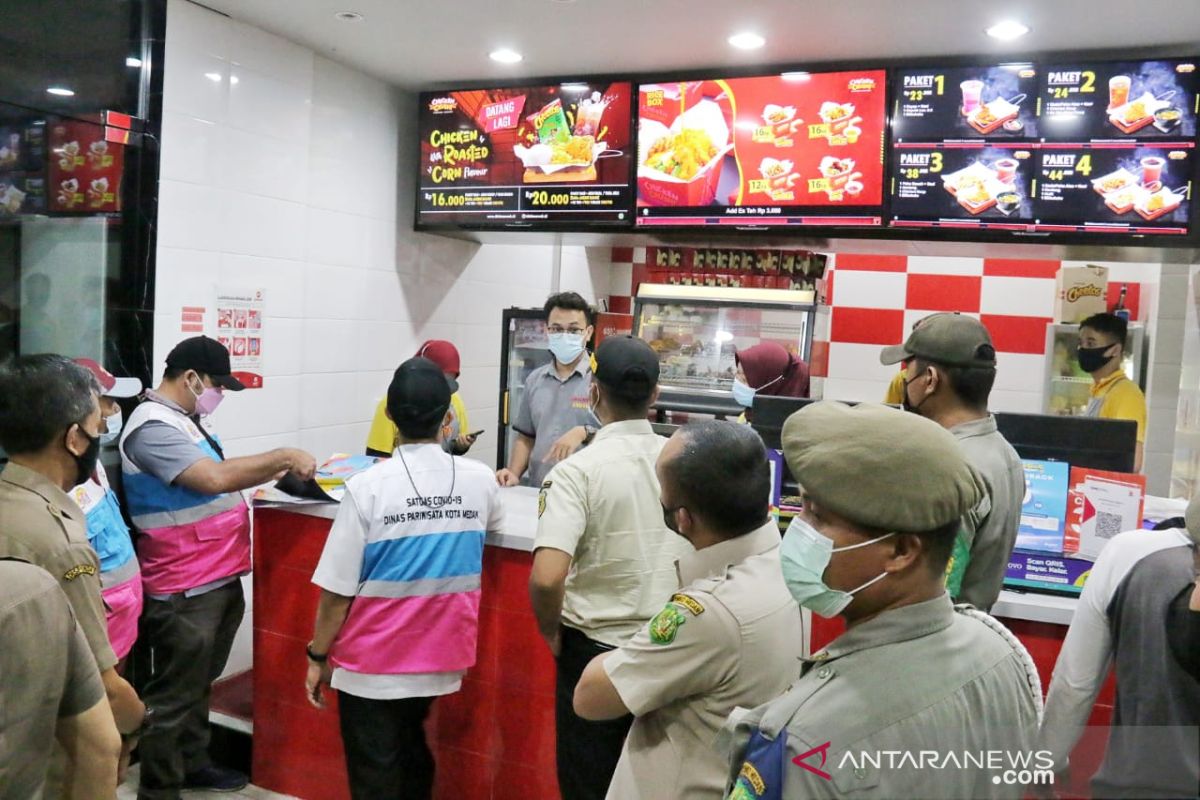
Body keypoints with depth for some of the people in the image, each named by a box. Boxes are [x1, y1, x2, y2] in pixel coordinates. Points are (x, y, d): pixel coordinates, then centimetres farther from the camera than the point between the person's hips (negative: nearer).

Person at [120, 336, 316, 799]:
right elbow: (213, 478, -30)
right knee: (173, 695, 4)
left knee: (199, 684, 24)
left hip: (221, 579, 10)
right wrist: (283, 457, -23)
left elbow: (221, 475, 15)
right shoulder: (153, 426, -20)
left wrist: (277, 472, 2)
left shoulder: (190, 419, 12)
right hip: (184, 590, -10)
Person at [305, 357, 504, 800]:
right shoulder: (480, 480, -8)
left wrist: (318, 655, -1)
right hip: (440, 656, 4)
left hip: (372, 664, -4)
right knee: (411, 751, 26)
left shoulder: (368, 487, -19)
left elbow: (337, 589, -15)